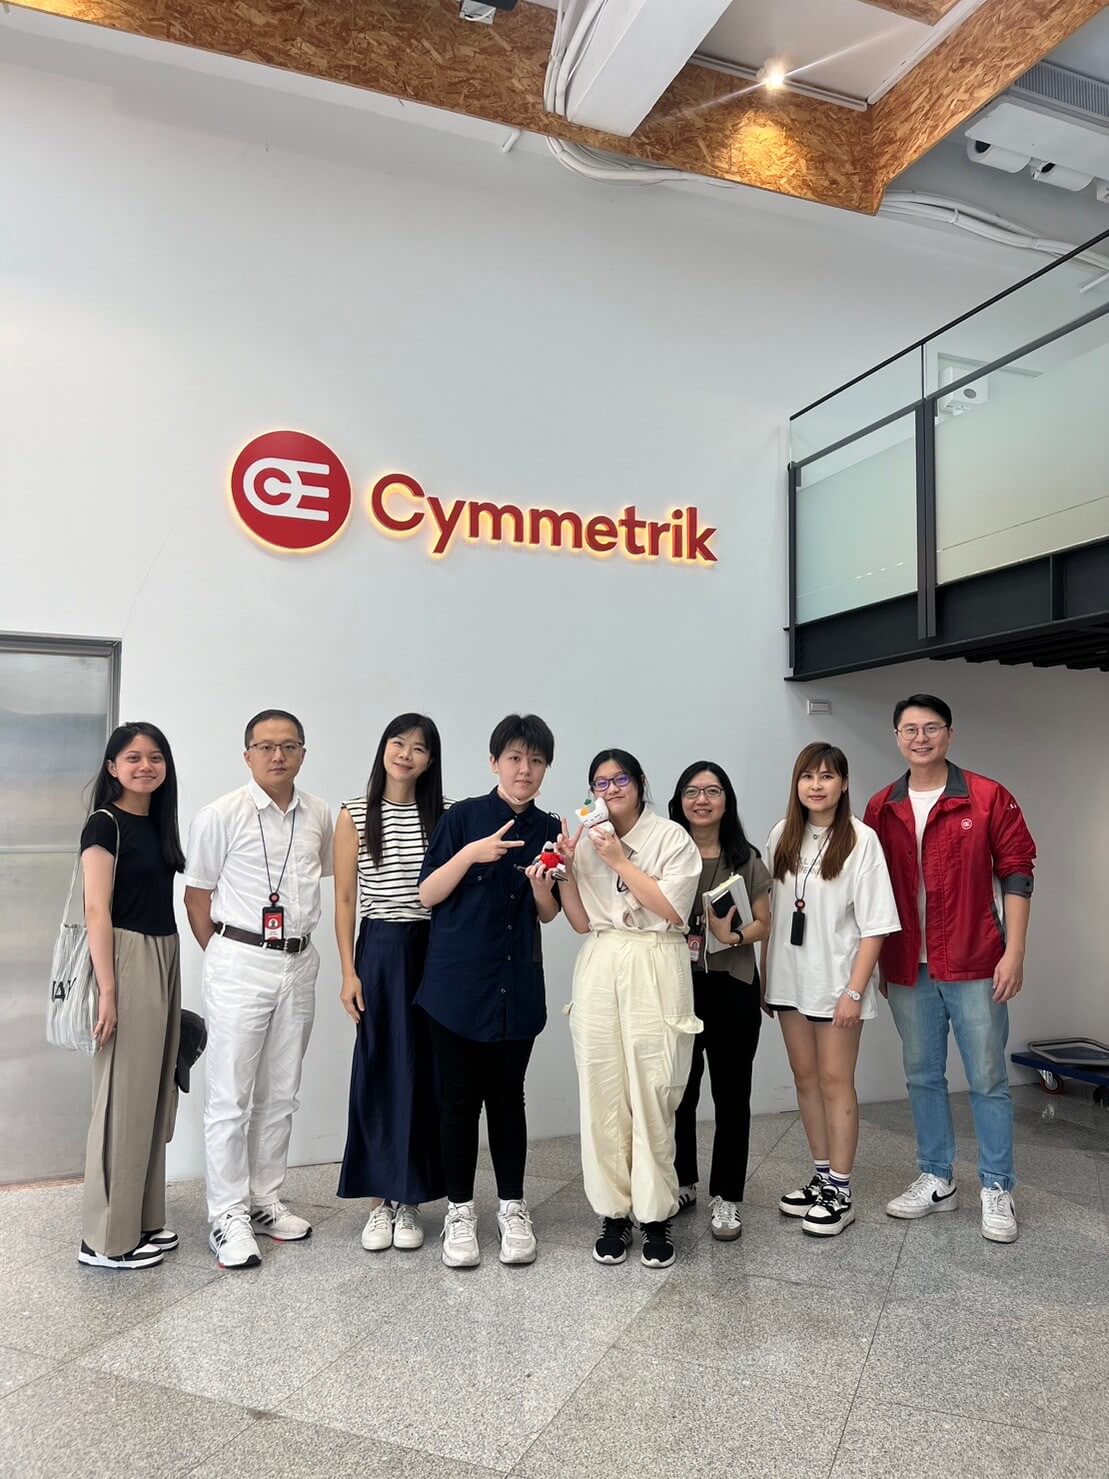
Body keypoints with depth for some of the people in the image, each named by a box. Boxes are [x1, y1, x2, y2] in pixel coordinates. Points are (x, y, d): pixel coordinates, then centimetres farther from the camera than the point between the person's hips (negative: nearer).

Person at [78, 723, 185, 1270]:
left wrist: (168, 975, 15)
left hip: (165, 959, 8)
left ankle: (142, 1220, 27)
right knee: (123, 1099, -1)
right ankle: (107, 1238, 12)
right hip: (127, 960, -8)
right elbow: (97, 910, -15)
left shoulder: (158, 823, 12)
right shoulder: (105, 824, -10)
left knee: (155, 1094, 14)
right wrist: (107, 991, -19)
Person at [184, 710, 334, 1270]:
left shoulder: (319, 816, 5)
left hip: (299, 963, 5)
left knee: (280, 1094, 14)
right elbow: (197, 894, -2)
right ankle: (227, 1215, 14)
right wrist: (221, 958, -2)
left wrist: (301, 938, 10)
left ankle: (264, 1199, 28)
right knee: (230, 1097, 1)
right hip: (240, 961, -4)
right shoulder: (221, 815, -7)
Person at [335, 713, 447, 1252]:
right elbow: (344, 899, 1)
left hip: (433, 951, 1)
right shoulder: (355, 815, 1)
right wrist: (349, 972, -4)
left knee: (423, 1074, 5)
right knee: (377, 1074, 4)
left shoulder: (443, 816, 5)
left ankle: (409, 1200, 20)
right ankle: (379, 1201, 18)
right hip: (379, 951, -1)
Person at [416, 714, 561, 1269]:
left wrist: (542, 887, -12)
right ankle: (459, 1212, 21)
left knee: (507, 1097, 11)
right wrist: (471, 854, -22)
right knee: (460, 1098, 5)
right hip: (458, 982, -2)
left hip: (517, 987, 3)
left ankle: (513, 1208, 26)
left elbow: (547, 915, 10)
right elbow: (427, 895, -7)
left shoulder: (547, 830, 5)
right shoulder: (463, 817, -5)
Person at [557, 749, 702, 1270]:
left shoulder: (672, 837, 1)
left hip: (655, 976, -3)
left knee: (652, 1098, -4)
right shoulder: (586, 841, 12)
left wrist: (619, 861, -9)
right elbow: (581, 922, 10)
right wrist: (566, 869, -3)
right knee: (603, 1097, 2)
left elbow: (672, 909, -8)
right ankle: (613, 1214, 16)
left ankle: (656, 1217, 10)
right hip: (599, 973, 3)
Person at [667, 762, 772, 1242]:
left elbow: (763, 923, 4)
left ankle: (725, 1197, 19)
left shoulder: (746, 860, 3)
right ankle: (681, 1182, 27)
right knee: (679, 1091, 6)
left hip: (731, 988, 0)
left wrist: (733, 937, -14)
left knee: (731, 1094, 5)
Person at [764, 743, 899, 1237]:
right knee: (805, 1077, 13)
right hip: (790, 979, 5)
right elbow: (770, 911, 8)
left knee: (835, 1081, 3)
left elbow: (875, 925, -12)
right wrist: (765, 974, 7)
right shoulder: (781, 836, 3)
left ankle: (840, 1193, 15)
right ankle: (822, 1177, 28)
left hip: (836, 980, -5)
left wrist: (854, 991, -15)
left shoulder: (861, 839, -11)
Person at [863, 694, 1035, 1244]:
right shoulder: (881, 808, 5)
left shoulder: (988, 798, -4)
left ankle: (997, 1191, 20)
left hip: (974, 966, -3)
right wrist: (875, 963, 8)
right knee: (923, 1077, 13)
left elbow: (1016, 873, -4)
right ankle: (936, 1180, 27)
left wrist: (1014, 952, -9)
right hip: (907, 969, 4)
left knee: (988, 1080, 6)